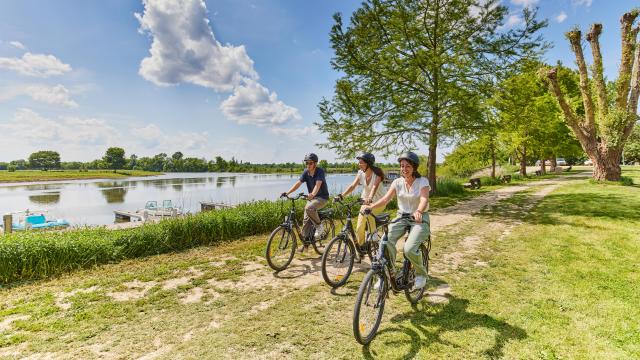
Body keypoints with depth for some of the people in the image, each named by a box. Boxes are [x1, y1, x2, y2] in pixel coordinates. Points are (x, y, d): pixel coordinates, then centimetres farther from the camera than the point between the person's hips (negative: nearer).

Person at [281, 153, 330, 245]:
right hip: (312, 198, 6)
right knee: (306, 219, 0)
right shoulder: (306, 172, -2)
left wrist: (312, 194, -52)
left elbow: (318, 184, -33)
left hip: (322, 197, -6)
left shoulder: (320, 171, -17)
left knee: (309, 208, -32)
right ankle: (306, 241, 12)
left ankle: (318, 227, -10)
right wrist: (287, 192, -26)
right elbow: (298, 183, -12)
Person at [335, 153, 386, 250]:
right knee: (359, 227, -4)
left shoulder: (377, 173, -21)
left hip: (378, 202, -4)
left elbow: (375, 187, -38)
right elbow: (353, 185, -18)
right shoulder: (360, 173, -8)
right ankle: (360, 247, 16)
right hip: (366, 201, 4)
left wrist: (370, 198, -58)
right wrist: (341, 195, -33)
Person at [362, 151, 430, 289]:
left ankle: (421, 274, 7)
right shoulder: (397, 182, 1)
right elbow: (386, 198, -10)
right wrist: (371, 206, -29)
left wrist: (418, 211, -49)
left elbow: (424, 199, -26)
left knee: (409, 249, -25)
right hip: (401, 217, 4)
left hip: (419, 219, -3)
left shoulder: (422, 182, -9)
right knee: (386, 241, -24)